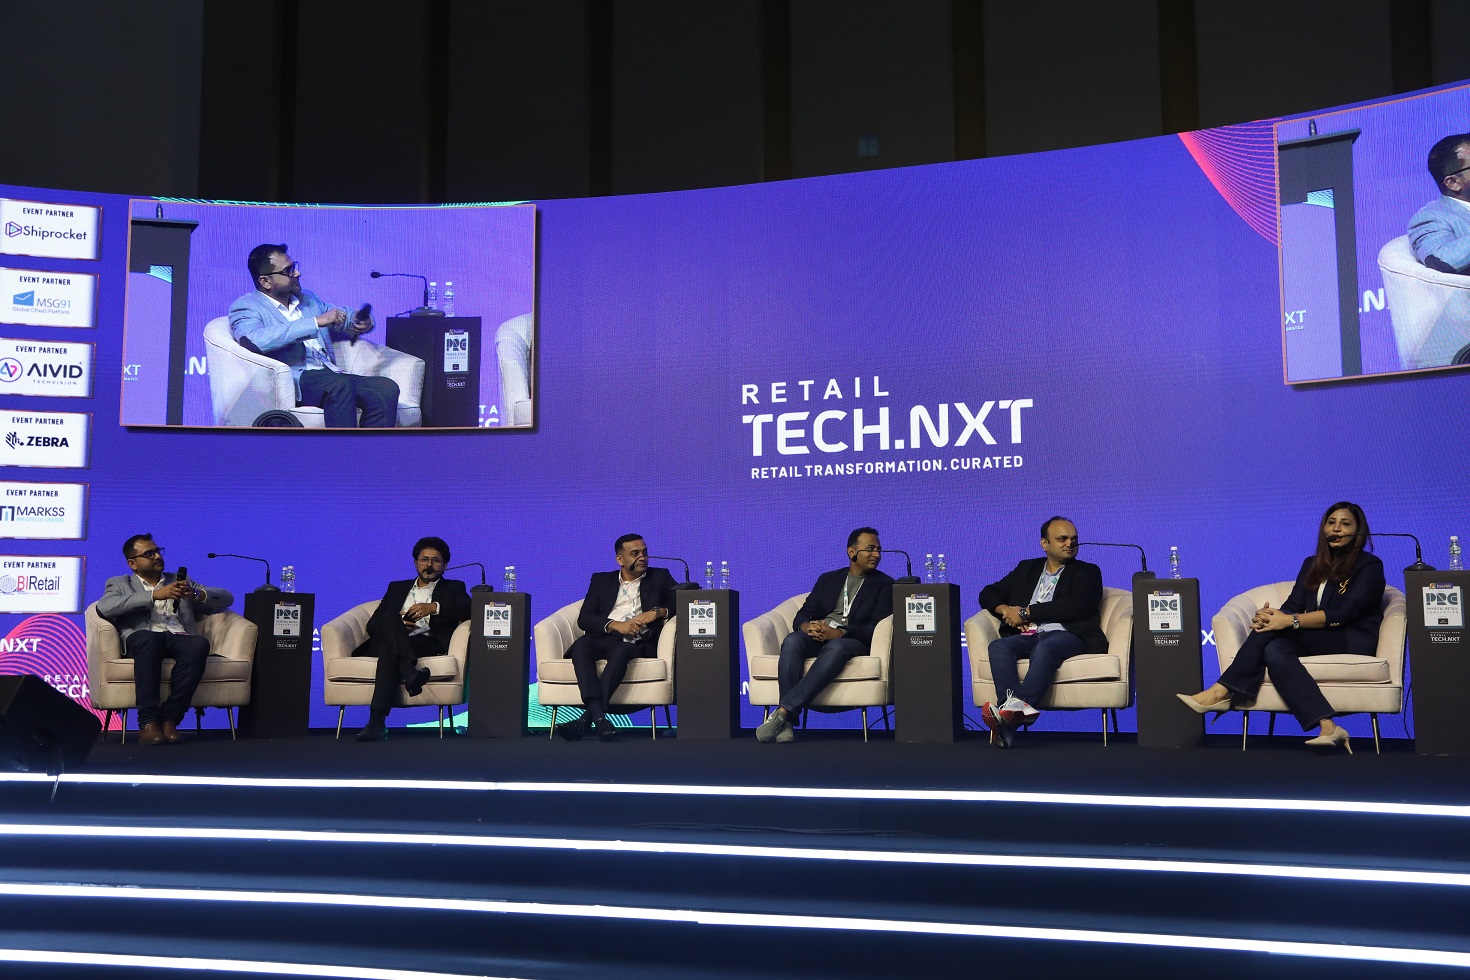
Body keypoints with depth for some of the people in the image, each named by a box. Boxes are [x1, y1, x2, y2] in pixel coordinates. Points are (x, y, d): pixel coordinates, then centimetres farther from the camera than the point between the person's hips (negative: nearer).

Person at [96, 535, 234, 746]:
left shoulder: (180, 581, 31)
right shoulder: (120, 584, 23)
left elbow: (226, 598, 23)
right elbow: (104, 608, -2)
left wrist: (198, 594, 1)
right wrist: (154, 595, -9)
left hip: (180, 638, 2)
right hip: (143, 640, -2)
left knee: (200, 643, -35)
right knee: (148, 638, -40)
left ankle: (170, 719, -33)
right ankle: (148, 723, -40)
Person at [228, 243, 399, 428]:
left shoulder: (308, 299, 26)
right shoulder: (246, 307, 4)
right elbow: (255, 340, -18)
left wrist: (361, 322, 9)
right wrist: (317, 321, -18)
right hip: (293, 378, -7)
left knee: (386, 388, -22)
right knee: (340, 384, -37)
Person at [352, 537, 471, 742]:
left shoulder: (453, 588, 25)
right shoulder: (397, 588, 33)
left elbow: (470, 607, 0)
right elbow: (373, 624, 22)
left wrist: (434, 607, -12)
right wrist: (396, 622, -1)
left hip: (429, 644, -2)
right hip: (386, 641, 2)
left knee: (389, 652, -36)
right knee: (389, 618, -34)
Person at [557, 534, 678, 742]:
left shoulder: (660, 578, 21)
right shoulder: (601, 580, 23)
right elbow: (584, 619, 9)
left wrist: (657, 612, -9)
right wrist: (616, 625, -9)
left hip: (639, 644, -1)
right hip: (604, 639, 2)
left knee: (621, 650, -37)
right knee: (581, 645, -33)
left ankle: (586, 720, -44)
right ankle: (598, 717, -47)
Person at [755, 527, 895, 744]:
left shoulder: (884, 585, 13)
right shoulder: (828, 579, 24)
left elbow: (874, 628, -2)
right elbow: (803, 614, 15)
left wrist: (839, 633, -18)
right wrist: (807, 626, -11)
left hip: (852, 641, -3)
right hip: (816, 636, 3)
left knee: (835, 647, -40)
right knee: (792, 641, -33)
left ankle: (782, 713, -46)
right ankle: (787, 724, -41)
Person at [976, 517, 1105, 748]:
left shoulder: (1087, 572, 16)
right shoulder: (1027, 569, 29)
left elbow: (1076, 606, -3)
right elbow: (988, 593, 28)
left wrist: (1026, 612, -4)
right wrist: (1004, 609, 3)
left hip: (1065, 635, -4)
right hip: (1027, 636, 4)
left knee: (1045, 647, -38)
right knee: (998, 646, -30)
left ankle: (1010, 716, -58)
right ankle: (1013, 704, -54)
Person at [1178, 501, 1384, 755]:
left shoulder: (1370, 566, 0)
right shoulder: (1312, 564, 19)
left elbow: (1344, 614, -15)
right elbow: (1292, 606, 6)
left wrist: (1290, 621, -27)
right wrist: (1268, 617, -19)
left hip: (1354, 641, -6)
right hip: (1316, 639, 6)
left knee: (1276, 629, -28)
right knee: (1274, 651, -31)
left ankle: (1221, 692, -29)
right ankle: (1328, 728, -42)